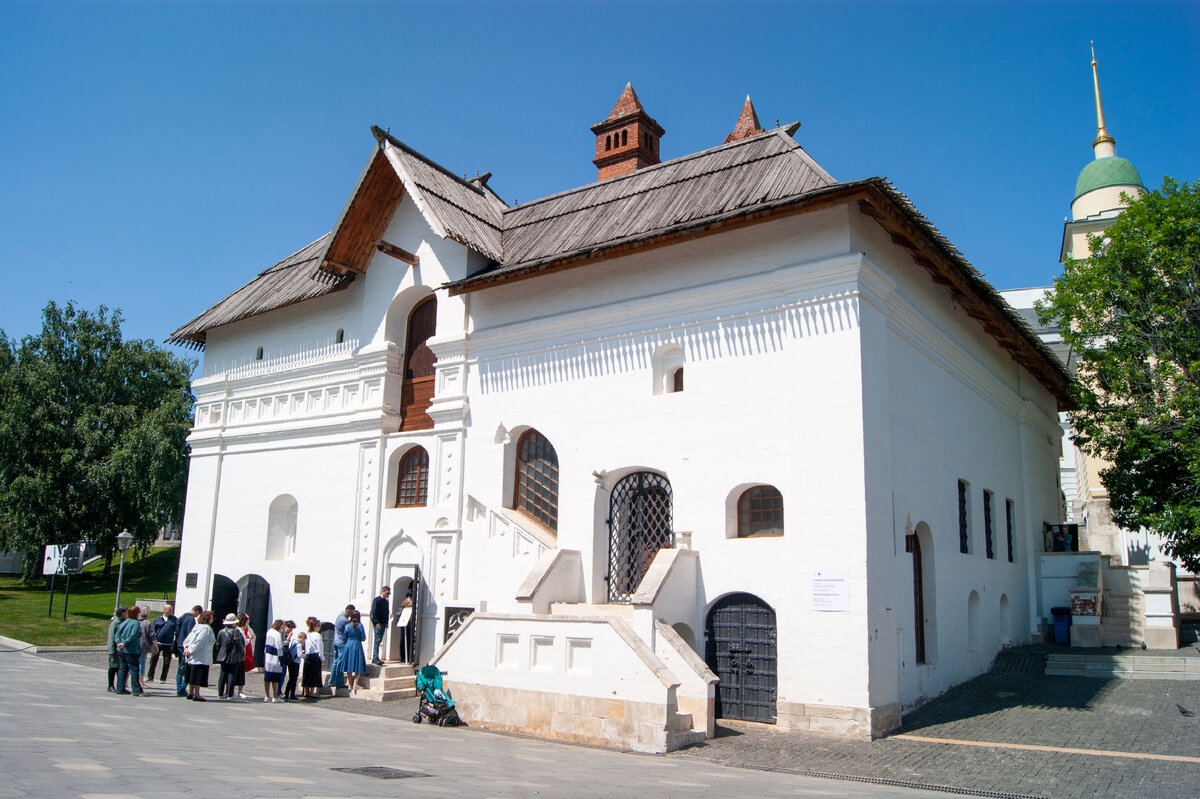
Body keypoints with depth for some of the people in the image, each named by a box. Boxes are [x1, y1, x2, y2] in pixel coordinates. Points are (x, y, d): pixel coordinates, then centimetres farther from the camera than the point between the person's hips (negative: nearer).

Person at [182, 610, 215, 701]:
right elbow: (199, 641, -19)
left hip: (192, 656, 8)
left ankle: (190, 693, 22)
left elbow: (188, 638, 12)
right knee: (199, 676, -4)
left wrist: (186, 647, 1)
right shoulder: (207, 628, -14)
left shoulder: (196, 626, 13)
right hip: (202, 657, -8)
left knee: (193, 675, 15)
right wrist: (190, 650, -12)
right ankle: (196, 694, -3)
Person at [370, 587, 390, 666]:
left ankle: (374, 658, 14)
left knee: (379, 640, 9)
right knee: (377, 640, -10)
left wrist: (386, 623, 13)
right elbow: (374, 612, -13)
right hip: (377, 623, -8)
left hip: (383, 623, 8)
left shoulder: (386, 602, 16)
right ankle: (376, 658, -11)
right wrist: (377, 622, -18)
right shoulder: (377, 600, -7)